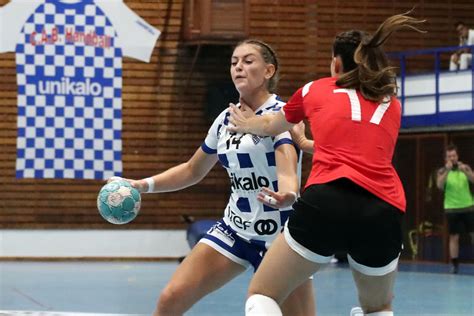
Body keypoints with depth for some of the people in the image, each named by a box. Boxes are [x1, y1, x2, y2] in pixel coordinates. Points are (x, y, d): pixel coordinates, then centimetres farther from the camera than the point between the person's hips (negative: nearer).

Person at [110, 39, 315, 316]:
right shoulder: (226, 119, 5)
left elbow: (288, 171, -32)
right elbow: (193, 171, 19)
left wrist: (287, 194, -55)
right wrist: (144, 185, 6)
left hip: (279, 235, -5)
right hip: (235, 228, 5)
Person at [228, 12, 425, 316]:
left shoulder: (314, 90, 21)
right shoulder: (393, 104, 26)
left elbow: (270, 126, 40)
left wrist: (244, 124, 62)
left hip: (327, 203, -3)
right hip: (385, 212, 3)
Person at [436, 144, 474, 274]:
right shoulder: (442, 171, -2)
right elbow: (440, 185, -19)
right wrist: (447, 170, -30)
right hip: (452, 209, -1)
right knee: (454, 237, 0)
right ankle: (455, 265, 3)